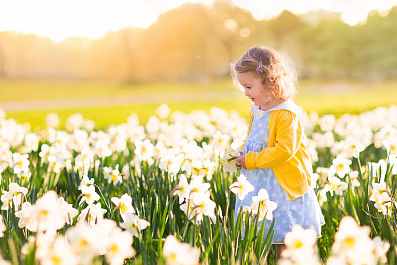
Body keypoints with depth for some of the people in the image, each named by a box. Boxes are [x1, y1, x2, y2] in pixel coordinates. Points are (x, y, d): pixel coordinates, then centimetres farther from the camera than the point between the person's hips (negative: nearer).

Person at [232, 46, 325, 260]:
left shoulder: (286, 114, -21)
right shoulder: (257, 110, 8)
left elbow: (284, 150, -26)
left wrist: (251, 160, -20)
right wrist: (241, 155, 3)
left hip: (283, 185, -8)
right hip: (258, 183, 8)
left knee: (284, 242, 2)